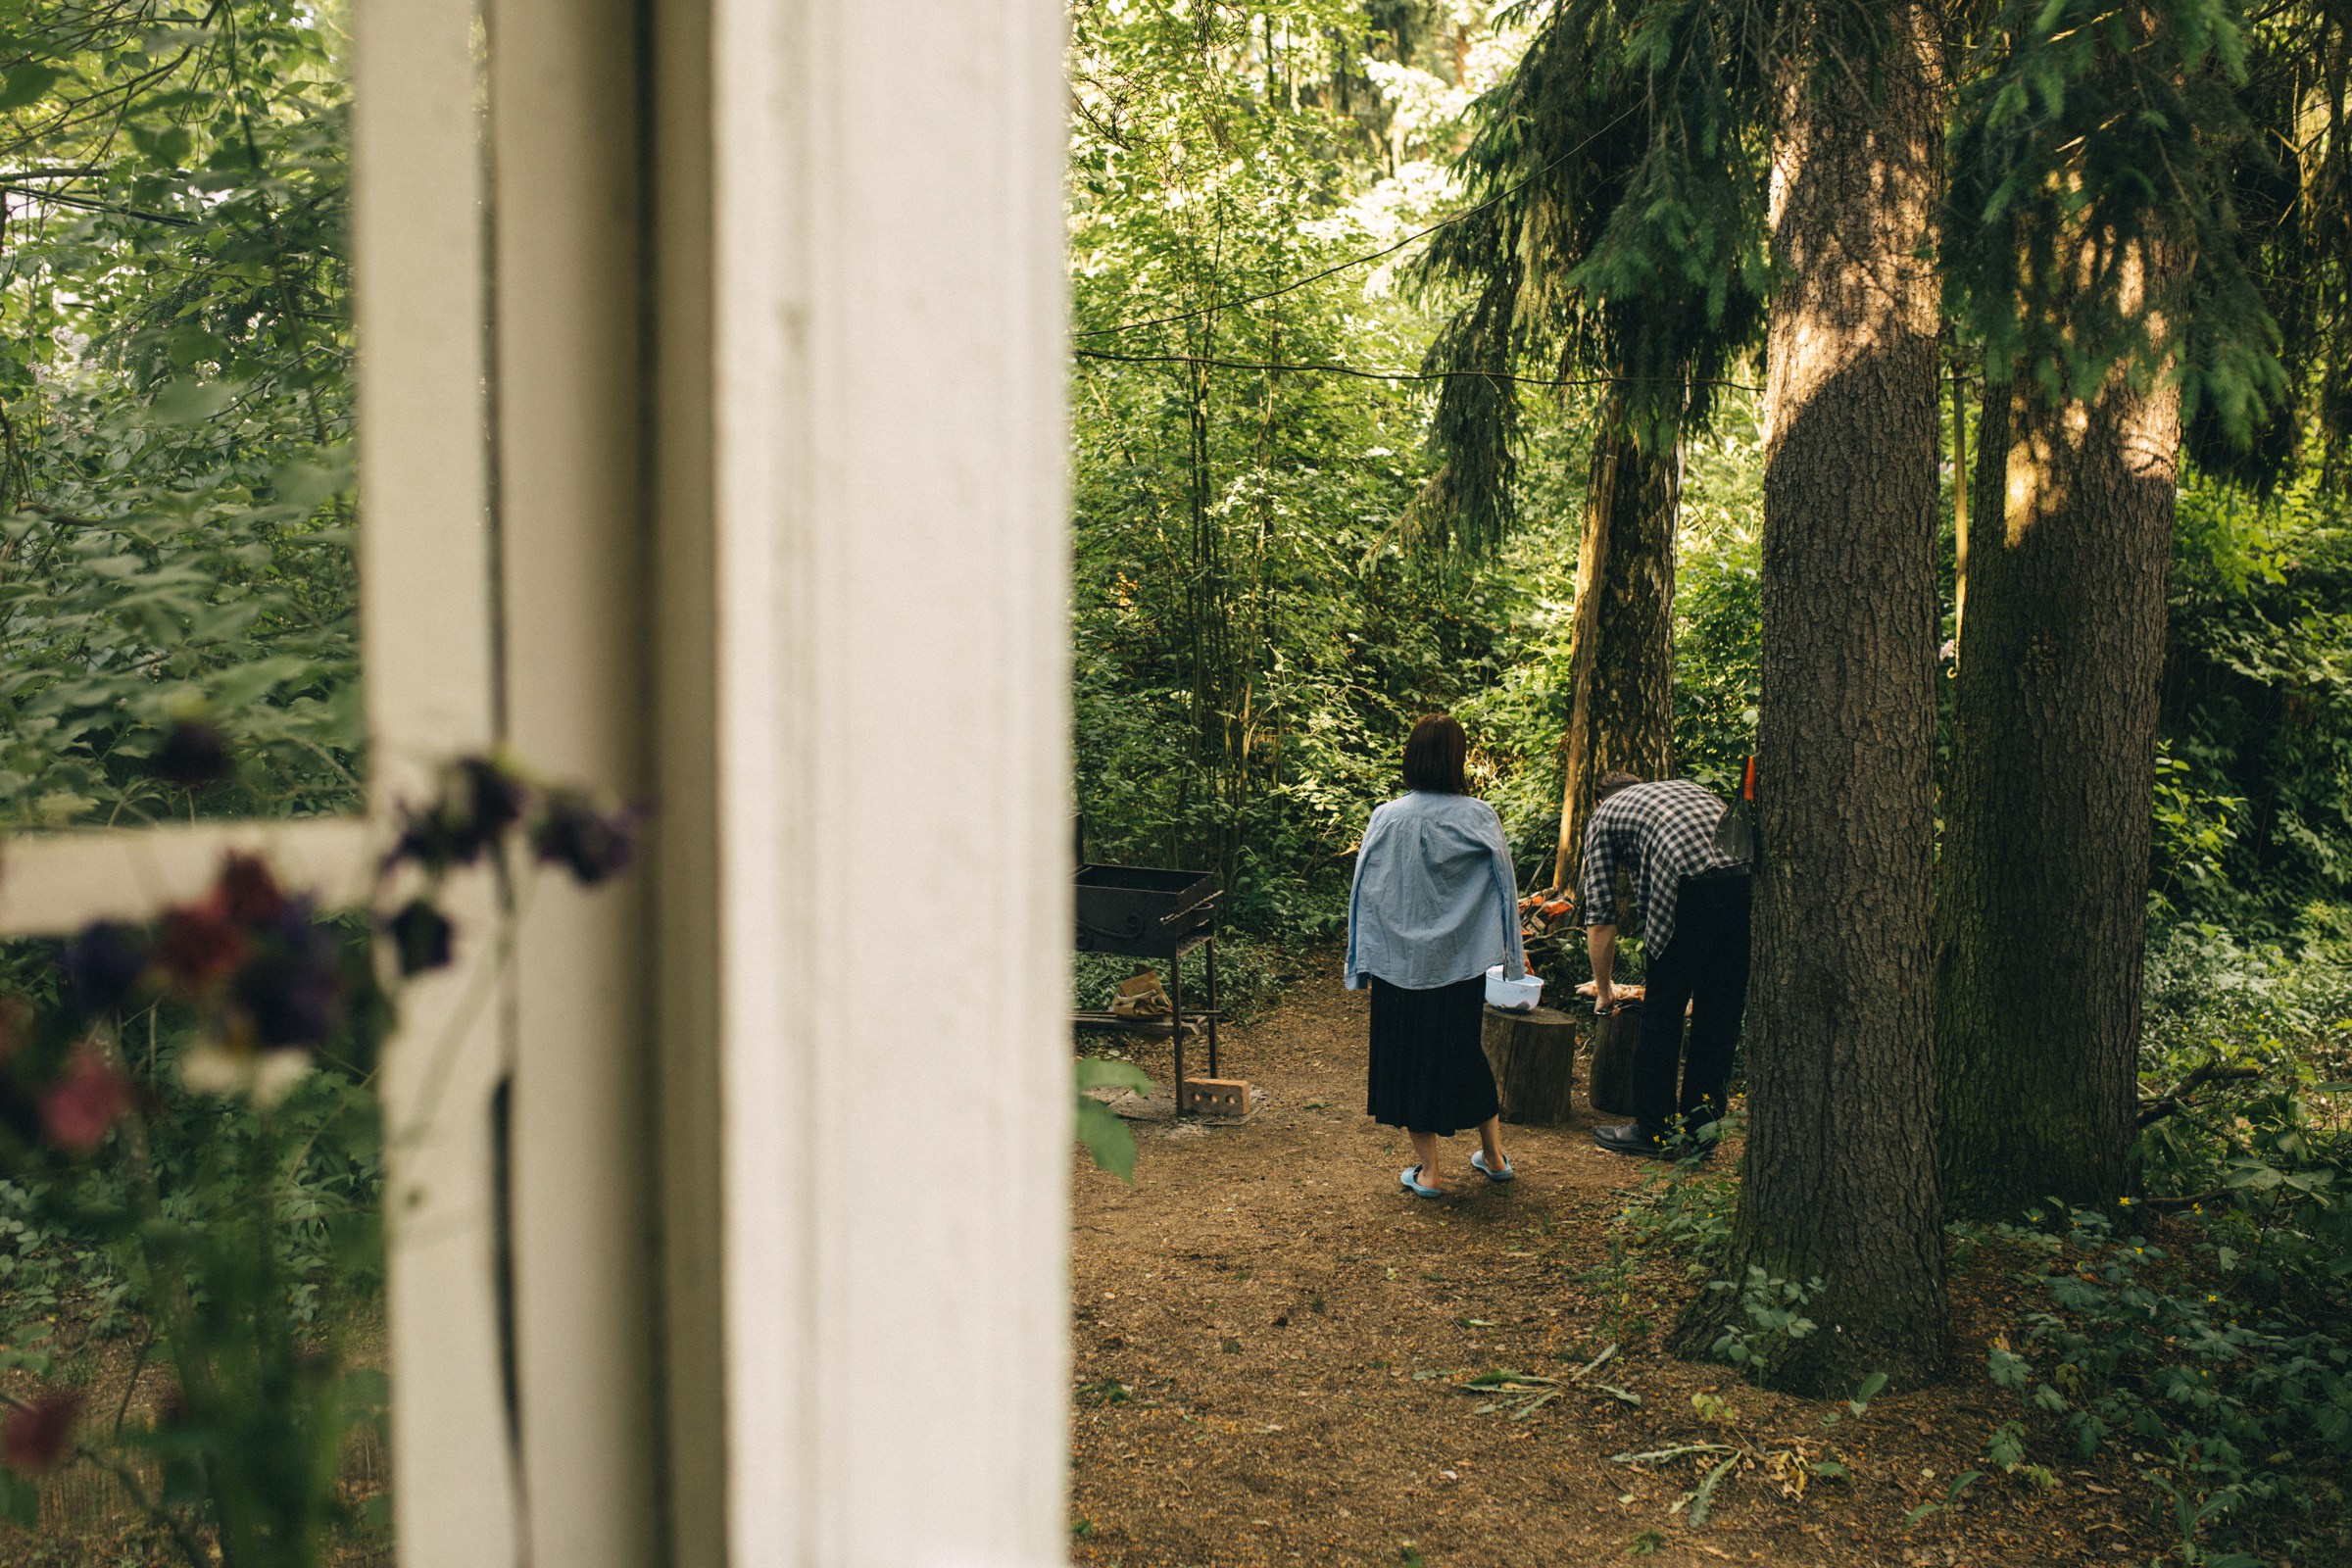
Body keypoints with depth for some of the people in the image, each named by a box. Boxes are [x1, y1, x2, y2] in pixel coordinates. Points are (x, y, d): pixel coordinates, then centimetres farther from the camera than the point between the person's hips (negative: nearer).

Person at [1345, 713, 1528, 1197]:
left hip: (1400, 961, -2)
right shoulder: (1479, 818, -7)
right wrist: (1513, 955, 10)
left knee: (1411, 1055, 10)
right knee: (1465, 1050, 19)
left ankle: (1427, 1169, 14)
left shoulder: (1388, 819, -9)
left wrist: (1362, 963, 6)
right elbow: (1504, 888, 0)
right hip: (1462, 960, 2)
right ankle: (1493, 1154, 29)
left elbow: (1366, 893, -4)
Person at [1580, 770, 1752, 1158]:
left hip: (1693, 891, -5)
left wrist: (1604, 990, 27)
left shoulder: (1604, 816, 21)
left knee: (1662, 1013, 8)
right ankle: (1701, 1124, 23)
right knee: (1720, 1013, 15)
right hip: (1751, 876, 5)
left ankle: (1652, 1129, 16)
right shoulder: (1683, 787, 35)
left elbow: (1600, 919, 15)